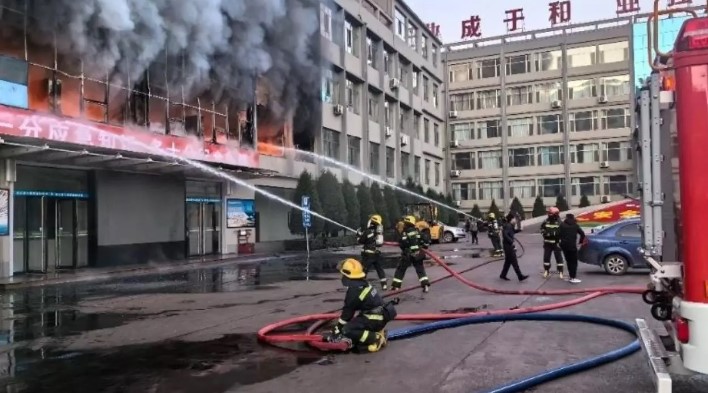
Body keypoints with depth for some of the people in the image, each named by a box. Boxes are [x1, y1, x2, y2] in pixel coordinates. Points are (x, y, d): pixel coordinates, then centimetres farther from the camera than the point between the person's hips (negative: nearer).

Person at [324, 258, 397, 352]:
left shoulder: (353, 291, -18)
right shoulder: (363, 284, 9)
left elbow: (347, 313, -11)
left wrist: (337, 330, 1)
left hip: (376, 319, -9)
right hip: (381, 314, 9)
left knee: (347, 330, -14)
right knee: (352, 323, 20)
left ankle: (376, 338, -13)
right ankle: (377, 331, 10)